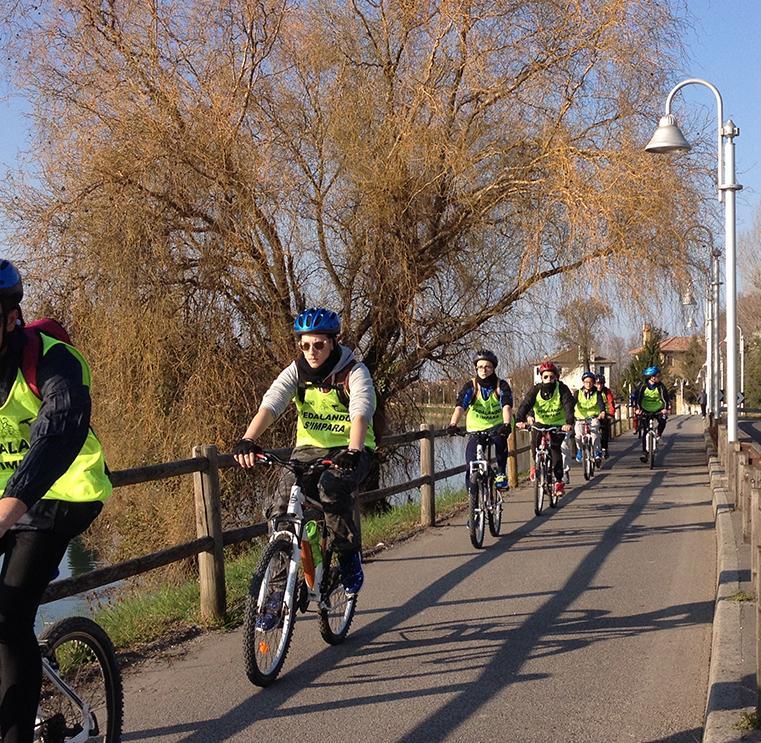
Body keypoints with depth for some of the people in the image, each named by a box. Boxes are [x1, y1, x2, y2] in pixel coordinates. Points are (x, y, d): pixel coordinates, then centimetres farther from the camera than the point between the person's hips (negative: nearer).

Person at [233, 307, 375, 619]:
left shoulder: (354, 372, -14)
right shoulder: (295, 371, -5)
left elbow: (361, 413, -31)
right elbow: (270, 405, -20)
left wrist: (353, 452, -50)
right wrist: (248, 440, -39)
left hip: (349, 450, -3)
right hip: (310, 448, 3)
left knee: (332, 487, -35)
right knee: (281, 510, -16)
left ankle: (349, 555, -9)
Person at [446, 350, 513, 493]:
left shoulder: (501, 385, -9)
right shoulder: (471, 386, -9)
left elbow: (507, 406, -26)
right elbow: (460, 406, -23)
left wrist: (506, 424, -46)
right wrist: (453, 425, -41)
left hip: (497, 426, -1)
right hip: (476, 429, 1)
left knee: (500, 439, -36)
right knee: (472, 464, -13)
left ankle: (501, 473, -17)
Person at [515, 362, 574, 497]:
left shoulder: (562, 389, -15)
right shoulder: (536, 389, -12)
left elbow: (568, 406, -28)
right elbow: (525, 404, -24)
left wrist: (569, 423, -46)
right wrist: (519, 420, -43)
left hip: (558, 424, -2)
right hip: (540, 422, 2)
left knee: (555, 447, -22)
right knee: (535, 442, -20)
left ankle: (559, 480, -14)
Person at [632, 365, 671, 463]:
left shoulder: (660, 386, -10)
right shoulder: (643, 386, -12)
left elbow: (666, 397, -13)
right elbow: (636, 396, -13)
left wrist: (666, 408, -28)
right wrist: (636, 408, -26)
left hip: (658, 410, 1)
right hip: (645, 411, -1)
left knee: (663, 421, -30)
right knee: (645, 432, -7)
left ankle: (659, 435, 1)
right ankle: (644, 453, -1)